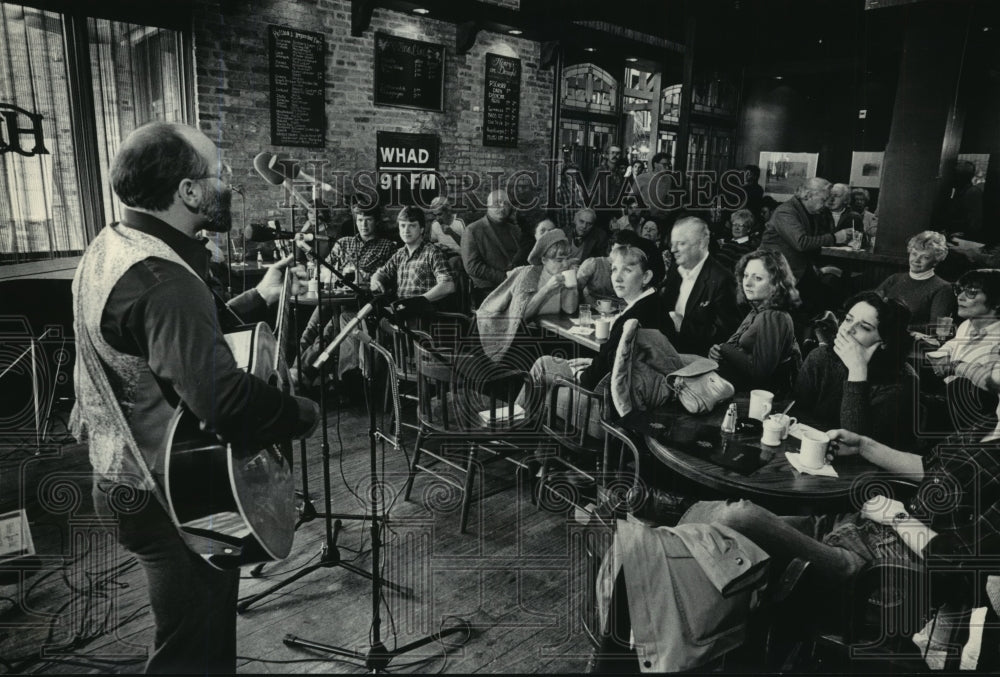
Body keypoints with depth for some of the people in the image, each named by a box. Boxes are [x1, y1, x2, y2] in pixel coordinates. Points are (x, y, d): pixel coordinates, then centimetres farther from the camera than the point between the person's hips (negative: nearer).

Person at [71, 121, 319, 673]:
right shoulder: (164, 281, -29)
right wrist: (307, 414, -21)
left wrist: (259, 299, 11)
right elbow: (227, 400, -39)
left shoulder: (110, 246, 4)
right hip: (173, 499, -10)